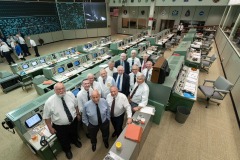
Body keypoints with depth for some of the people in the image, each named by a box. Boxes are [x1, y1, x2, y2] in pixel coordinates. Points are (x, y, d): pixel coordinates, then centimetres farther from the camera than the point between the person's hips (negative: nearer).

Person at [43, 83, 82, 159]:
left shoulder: (70, 94, -19)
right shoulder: (49, 102, -28)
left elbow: (75, 105, -2)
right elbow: (46, 117, -14)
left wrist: (78, 114, 7)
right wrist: (50, 128, -8)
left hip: (73, 121, 3)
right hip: (60, 126, -2)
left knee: (74, 134, 33)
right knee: (64, 140, 26)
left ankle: (75, 141, 70)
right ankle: (67, 150, 61)